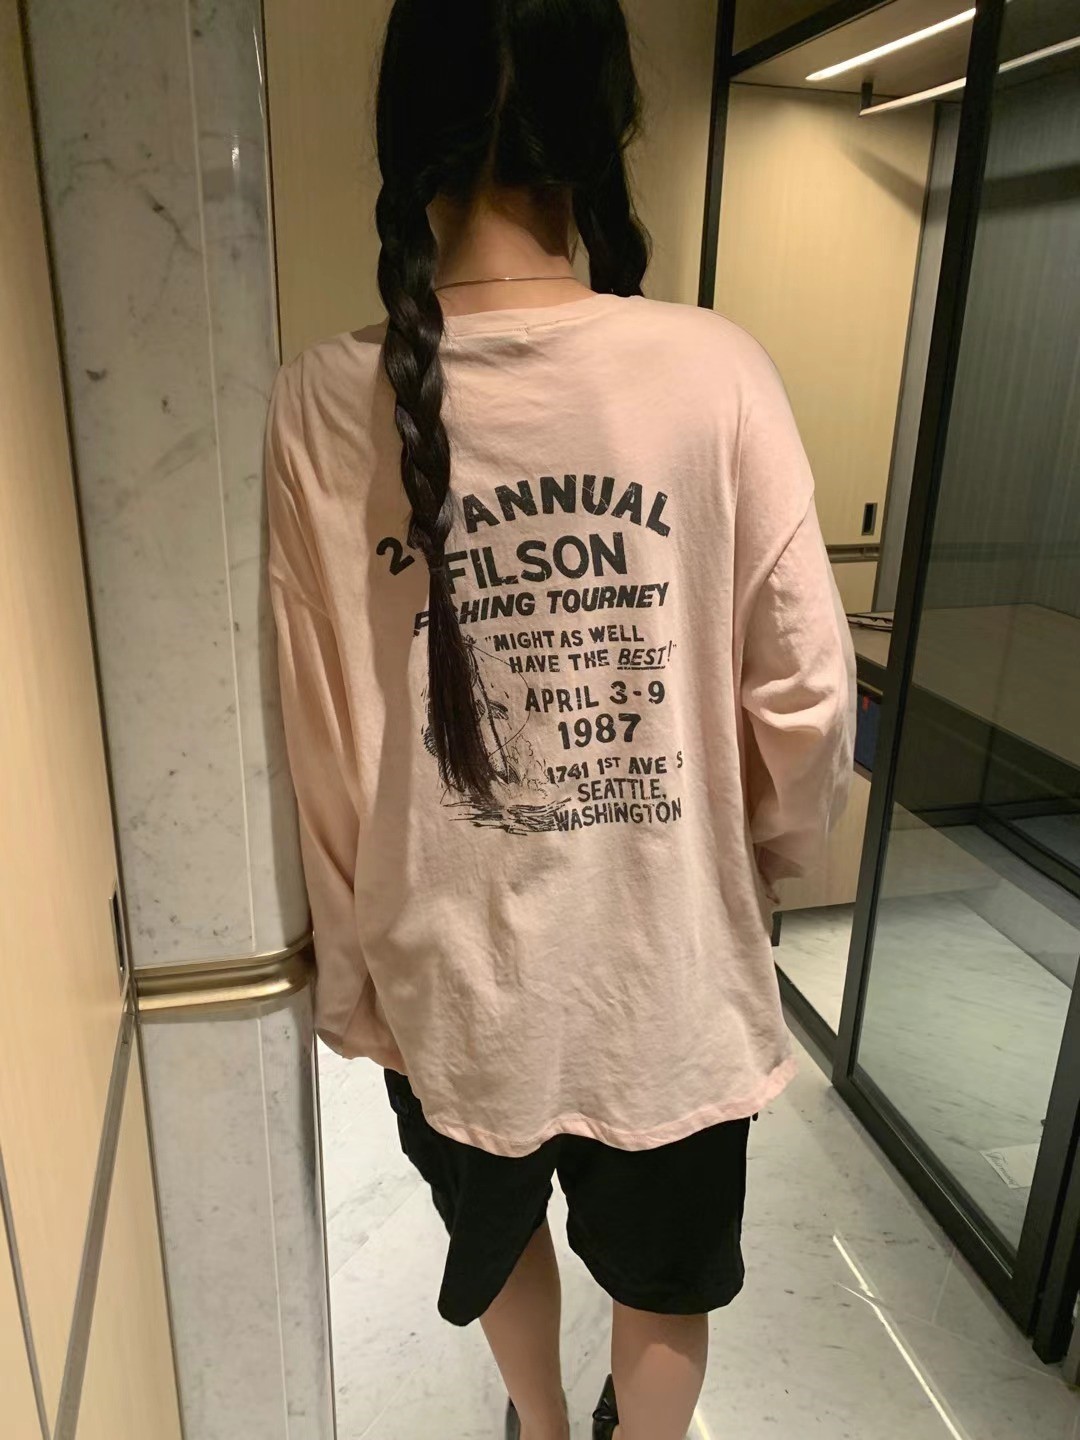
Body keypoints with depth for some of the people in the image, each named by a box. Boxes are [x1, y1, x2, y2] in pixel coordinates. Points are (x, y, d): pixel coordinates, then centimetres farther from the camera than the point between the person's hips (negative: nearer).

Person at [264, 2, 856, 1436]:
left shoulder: (324, 405, -14)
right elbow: (808, 695, -12)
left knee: (496, 1233, 34)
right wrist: (768, 858, 9)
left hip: (451, 964, 2)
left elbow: (319, 748, -10)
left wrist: (352, 972, 5)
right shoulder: (715, 372, -16)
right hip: (668, 954, -1)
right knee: (663, 1273, 29)